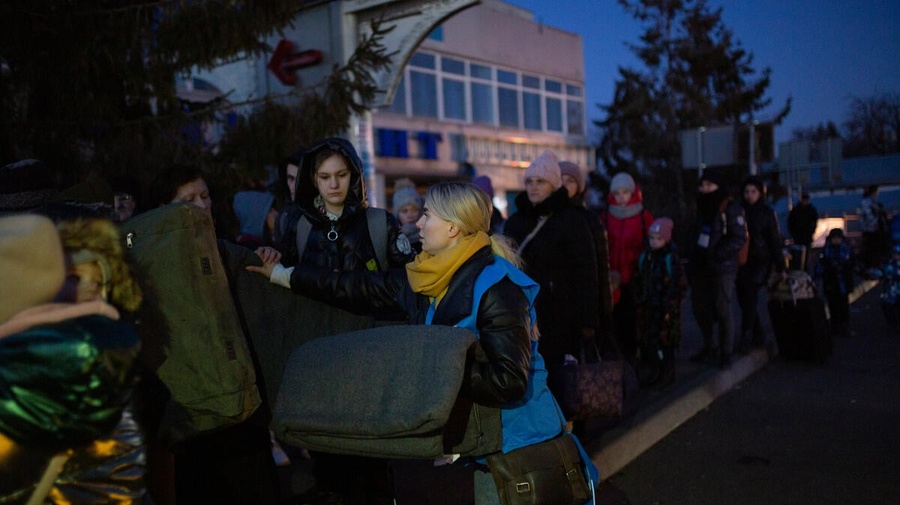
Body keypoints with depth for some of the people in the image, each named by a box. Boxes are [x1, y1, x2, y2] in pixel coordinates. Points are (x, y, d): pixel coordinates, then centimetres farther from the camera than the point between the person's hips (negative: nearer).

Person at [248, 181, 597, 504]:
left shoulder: (496, 288, -24)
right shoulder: (425, 280, 1)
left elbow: (508, 378, -28)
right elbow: (360, 289, 8)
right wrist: (282, 274, 12)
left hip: (517, 443, -7)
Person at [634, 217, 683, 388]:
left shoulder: (671, 258, -10)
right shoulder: (645, 256, 6)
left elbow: (678, 285, -9)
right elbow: (638, 281, 14)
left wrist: (670, 304, -13)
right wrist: (640, 300, 9)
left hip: (665, 309, -5)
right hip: (647, 308, 5)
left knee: (664, 343, 2)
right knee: (646, 342, 11)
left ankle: (665, 376, 15)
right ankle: (648, 374, 24)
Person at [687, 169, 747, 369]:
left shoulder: (731, 208, -8)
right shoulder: (702, 206, 15)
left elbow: (739, 238, -12)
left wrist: (717, 255, -20)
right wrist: (692, 258, 12)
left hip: (722, 268, -7)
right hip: (700, 266, 7)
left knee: (722, 310, -5)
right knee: (700, 308, 11)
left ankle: (726, 353, 6)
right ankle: (710, 347, 27)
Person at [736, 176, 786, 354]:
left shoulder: (767, 212, 1)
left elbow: (775, 240, 2)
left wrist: (780, 267, 0)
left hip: (760, 261, -3)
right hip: (741, 261, 3)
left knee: (750, 297, -14)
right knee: (743, 299, 5)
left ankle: (745, 338, -9)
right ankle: (758, 336, 19)